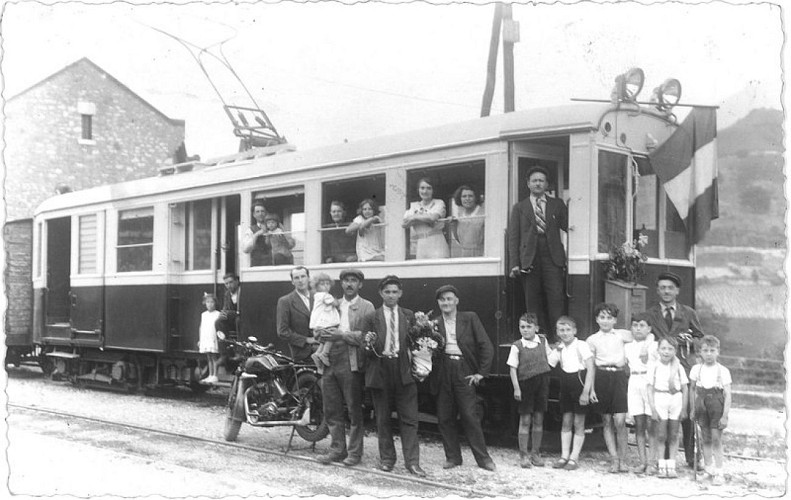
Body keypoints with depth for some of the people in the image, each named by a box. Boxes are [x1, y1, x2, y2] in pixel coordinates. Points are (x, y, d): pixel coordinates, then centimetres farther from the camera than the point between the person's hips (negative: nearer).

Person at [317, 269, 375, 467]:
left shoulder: (366, 307, -2)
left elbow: (366, 336, -11)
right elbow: (319, 329, 20)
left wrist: (341, 335, -18)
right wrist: (324, 334, -3)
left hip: (351, 364, -5)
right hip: (329, 363, 5)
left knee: (354, 411, 1)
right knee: (331, 411, 9)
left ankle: (354, 452, 11)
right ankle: (337, 450, 21)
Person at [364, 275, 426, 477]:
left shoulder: (408, 316, 12)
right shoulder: (372, 316, 4)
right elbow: (366, 347, 4)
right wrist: (370, 345, -17)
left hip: (403, 369, 1)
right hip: (380, 368, -1)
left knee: (409, 418, -2)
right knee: (382, 418, 7)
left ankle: (412, 461, 1)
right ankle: (386, 458, 19)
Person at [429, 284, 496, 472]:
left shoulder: (470, 319, 4)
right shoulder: (434, 324, 10)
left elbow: (486, 347, 1)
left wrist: (481, 372, -3)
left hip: (464, 371, -3)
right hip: (442, 373, 3)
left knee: (470, 417, -4)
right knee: (444, 418, 4)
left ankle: (483, 458, 6)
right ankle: (452, 457, 16)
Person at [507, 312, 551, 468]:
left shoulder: (542, 340, 4)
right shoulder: (517, 346, -6)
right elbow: (513, 368, -7)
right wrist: (516, 388, -12)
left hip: (542, 382, 3)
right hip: (525, 384, -3)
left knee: (538, 420, 9)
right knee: (525, 420, 1)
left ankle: (536, 453, 20)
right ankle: (523, 454, 9)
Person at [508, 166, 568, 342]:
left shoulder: (557, 205, 17)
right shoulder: (519, 208, 14)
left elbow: (568, 227, 10)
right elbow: (513, 237, 7)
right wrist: (514, 264, -2)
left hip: (552, 258, 0)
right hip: (529, 259, 0)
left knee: (556, 298, -10)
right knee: (533, 301, -1)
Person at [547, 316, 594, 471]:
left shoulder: (581, 346, -9)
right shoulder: (559, 349, 7)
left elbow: (590, 369, -12)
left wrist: (586, 391, -17)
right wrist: (556, 348, -3)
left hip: (580, 383, -5)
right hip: (566, 385, 5)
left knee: (578, 423, 2)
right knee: (566, 421, 8)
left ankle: (574, 458, 5)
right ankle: (564, 456, 12)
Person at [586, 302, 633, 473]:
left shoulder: (622, 335, 9)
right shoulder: (592, 339, 9)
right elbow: (591, 366, 9)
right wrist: (591, 388, 3)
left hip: (619, 377, -1)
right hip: (601, 378, 1)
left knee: (620, 421, -10)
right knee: (607, 422, 3)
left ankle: (622, 459, 2)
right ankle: (614, 459, 9)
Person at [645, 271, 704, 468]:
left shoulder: (688, 313, 13)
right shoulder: (650, 314, 11)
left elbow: (701, 339, 16)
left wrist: (687, 340, -3)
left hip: (684, 368, 1)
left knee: (688, 415, -3)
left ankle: (691, 457, 7)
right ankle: (663, 459, 5)